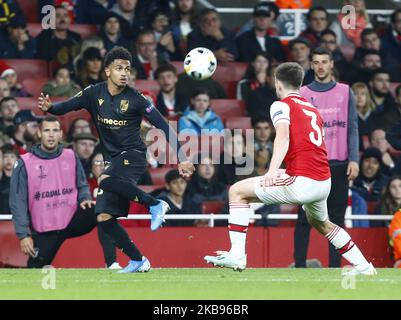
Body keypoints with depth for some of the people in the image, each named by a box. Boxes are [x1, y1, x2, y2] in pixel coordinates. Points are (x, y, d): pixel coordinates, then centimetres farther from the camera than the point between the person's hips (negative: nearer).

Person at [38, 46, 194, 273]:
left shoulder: (135, 99, -9)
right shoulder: (94, 94, 3)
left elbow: (164, 126, -8)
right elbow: (67, 106, 2)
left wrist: (181, 158, -14)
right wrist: (49, 107, -22)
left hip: (133, 155, -6)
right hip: (113, 162, 6)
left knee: (106, 182, -37)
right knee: (104, 217, -4)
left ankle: (155, 204, -24)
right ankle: (138, 261, 6)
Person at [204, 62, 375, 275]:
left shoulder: (281, 105, 1)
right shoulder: (313, 109, 23)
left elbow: (283, 136, -18)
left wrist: (272, 170, -33)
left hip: (302, 182, -8)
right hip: (324, 183, 8)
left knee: (237, 191, 1)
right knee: (321, 223, 36)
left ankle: (237, 255, -8)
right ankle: (363, 266, 37)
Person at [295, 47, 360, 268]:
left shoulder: (345, 92, 9)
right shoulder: (302, 94, 6)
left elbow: (352, 128, 6)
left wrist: (354, 159, -4)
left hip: (339, 165, 1)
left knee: (337, 217, 3)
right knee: (305, 218, -3)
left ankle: (335, 266, 6)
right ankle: (299, 265, -2)